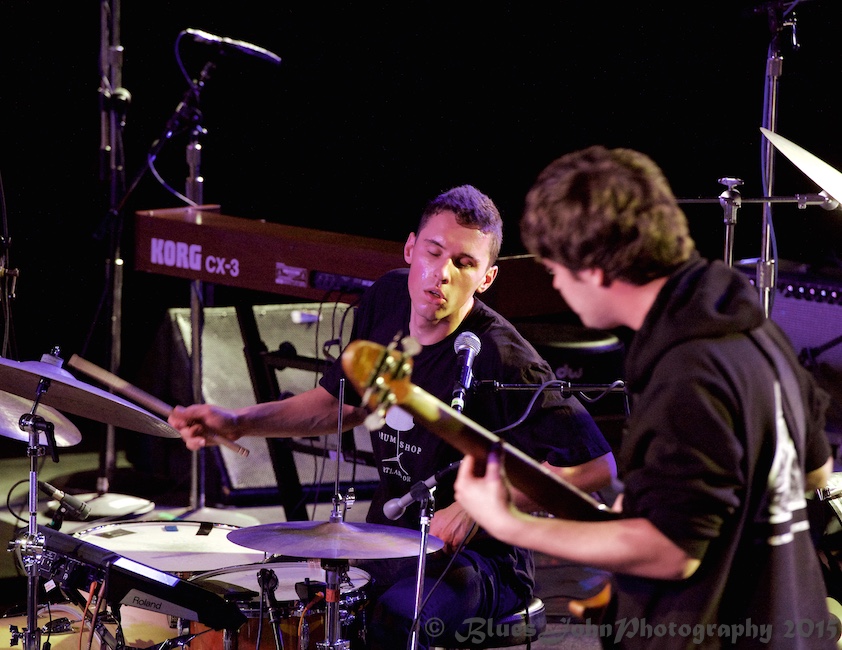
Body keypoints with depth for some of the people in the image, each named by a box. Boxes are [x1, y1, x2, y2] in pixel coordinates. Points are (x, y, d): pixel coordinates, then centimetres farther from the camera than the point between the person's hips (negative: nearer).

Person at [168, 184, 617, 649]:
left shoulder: (500, 360, -23)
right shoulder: (387, 300, -2)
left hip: (473, 558, -7)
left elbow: (596, 467, -21)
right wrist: (239, 423, 2)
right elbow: (342, 402, 15)